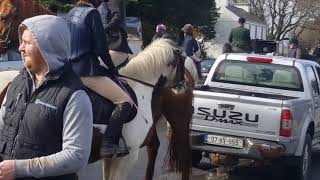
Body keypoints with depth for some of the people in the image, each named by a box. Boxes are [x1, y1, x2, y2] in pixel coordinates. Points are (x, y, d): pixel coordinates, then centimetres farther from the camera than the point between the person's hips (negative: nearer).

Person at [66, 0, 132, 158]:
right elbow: (101, 47, -12)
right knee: (125, 102, -8)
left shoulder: (71, 13, 13)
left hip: (72, 67, 9)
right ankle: (108, 146, -15)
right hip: (87, 71, -9)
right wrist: (112, 68, 5)